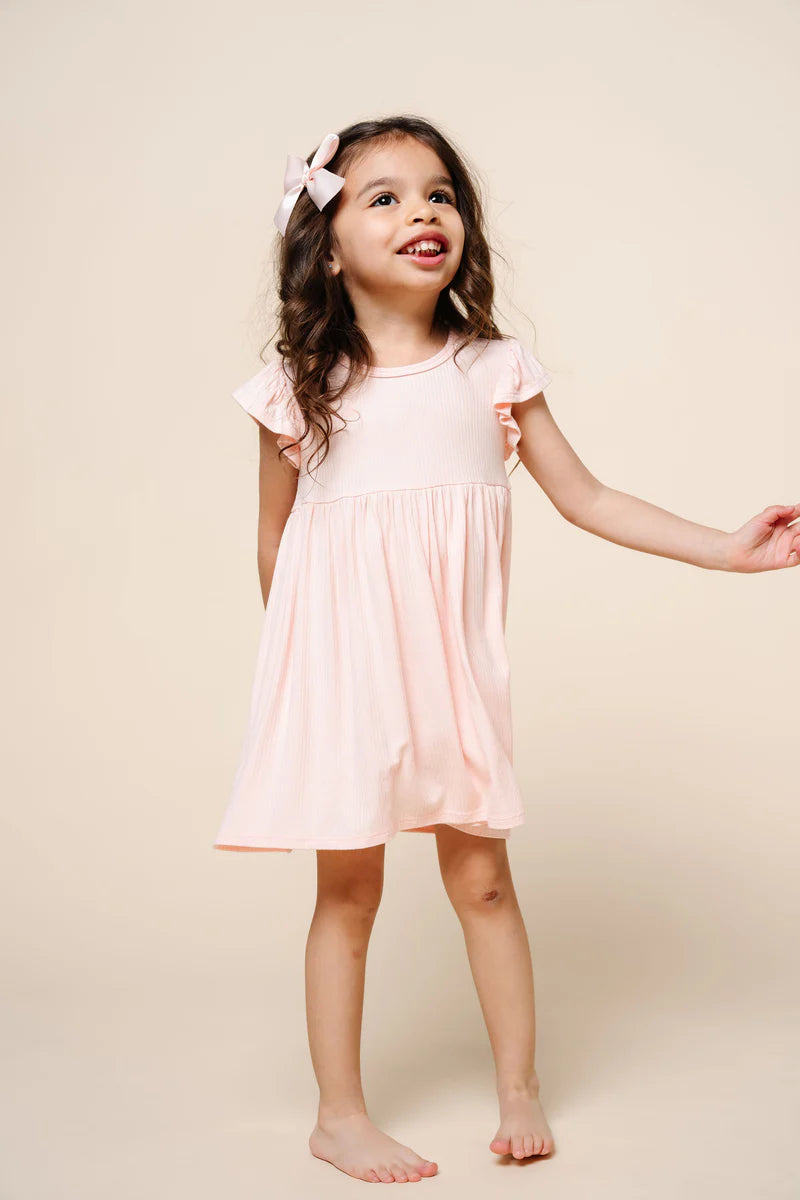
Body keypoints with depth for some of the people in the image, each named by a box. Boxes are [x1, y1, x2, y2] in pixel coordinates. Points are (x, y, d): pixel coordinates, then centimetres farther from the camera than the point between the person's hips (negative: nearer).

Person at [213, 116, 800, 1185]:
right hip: (342, 663, -1)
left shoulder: (495, 372, 1)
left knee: (482, 877, 7)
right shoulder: (301, 391, -4)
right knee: (349, 889, 6)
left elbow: (585, 497, 4)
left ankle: (520, 1093, 25)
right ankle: (340, 1116, 21)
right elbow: (274, 545, 6)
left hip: (453, 665, 1)